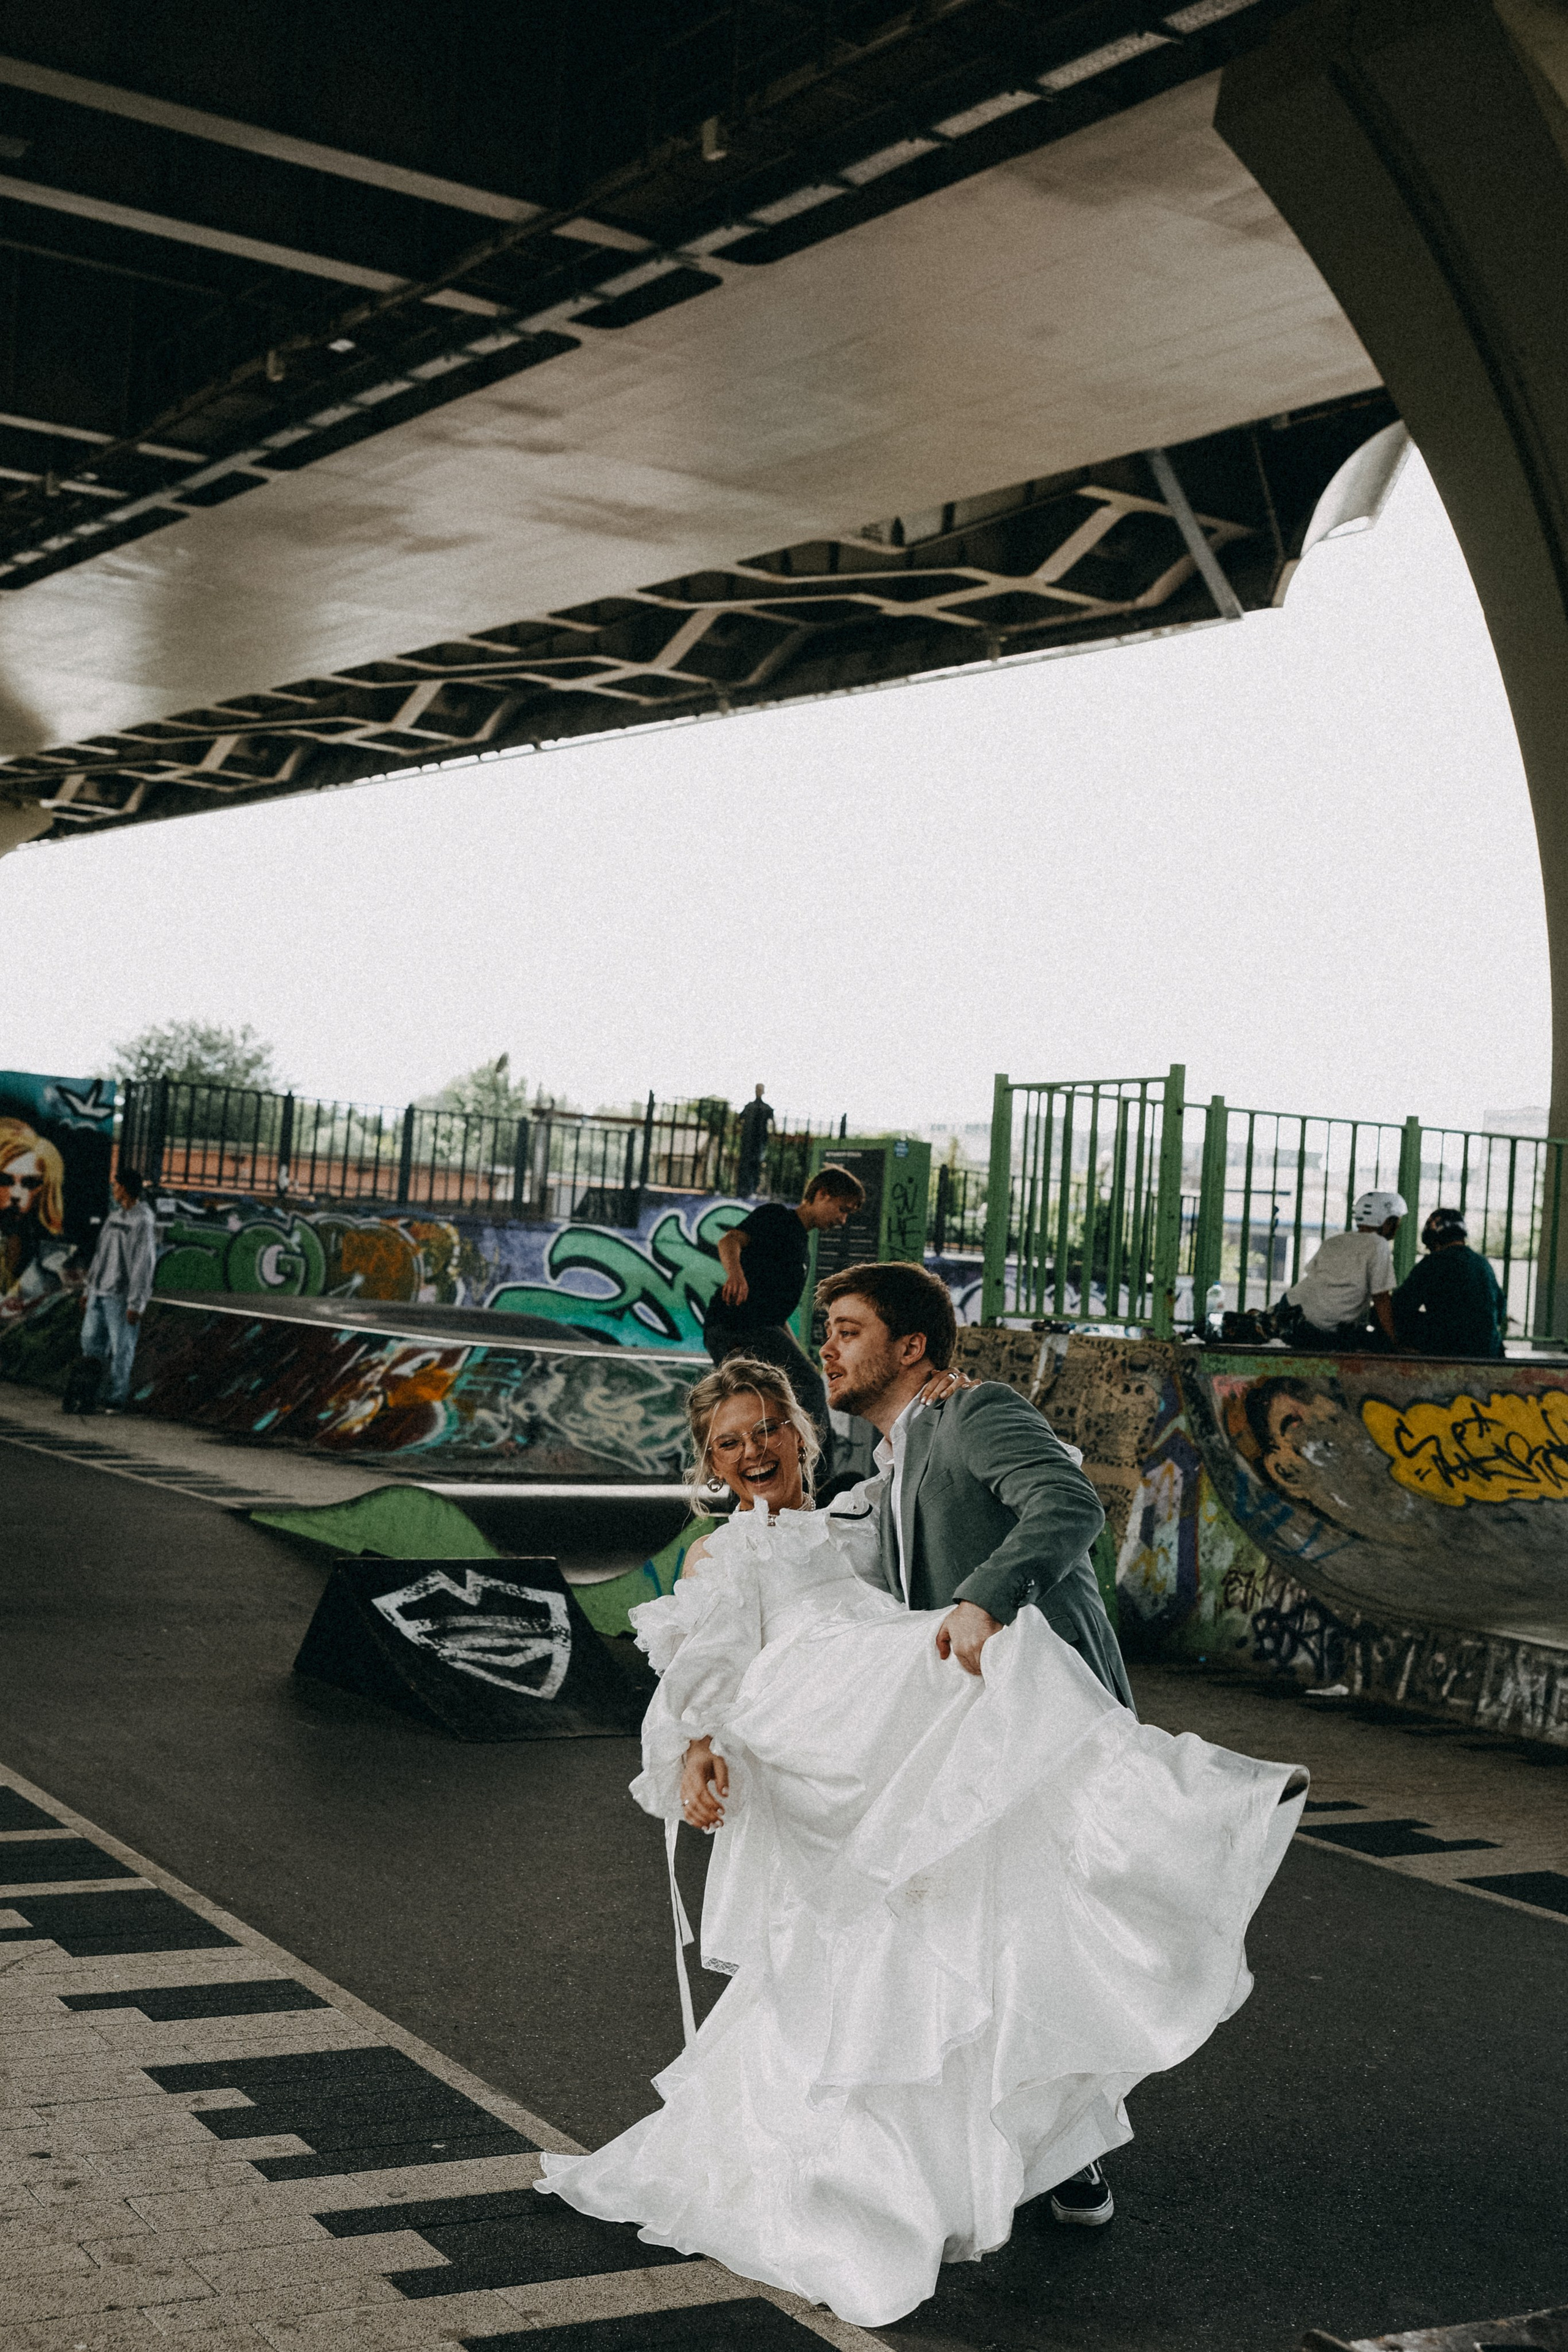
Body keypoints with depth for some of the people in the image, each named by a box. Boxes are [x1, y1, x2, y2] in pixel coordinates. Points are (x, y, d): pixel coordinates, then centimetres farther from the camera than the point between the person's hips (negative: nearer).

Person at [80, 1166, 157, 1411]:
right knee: (90, 1341, 8)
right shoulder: (114, 1216, 13)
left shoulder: (143, 1221, -13)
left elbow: (144, 1264, -16)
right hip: (99, 1292, 8)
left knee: (121, 1347, -2)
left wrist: (136, 1304, -18)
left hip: (121, 1296, -8)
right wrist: (90, 1287, 19)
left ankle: (116, 1398, 5)